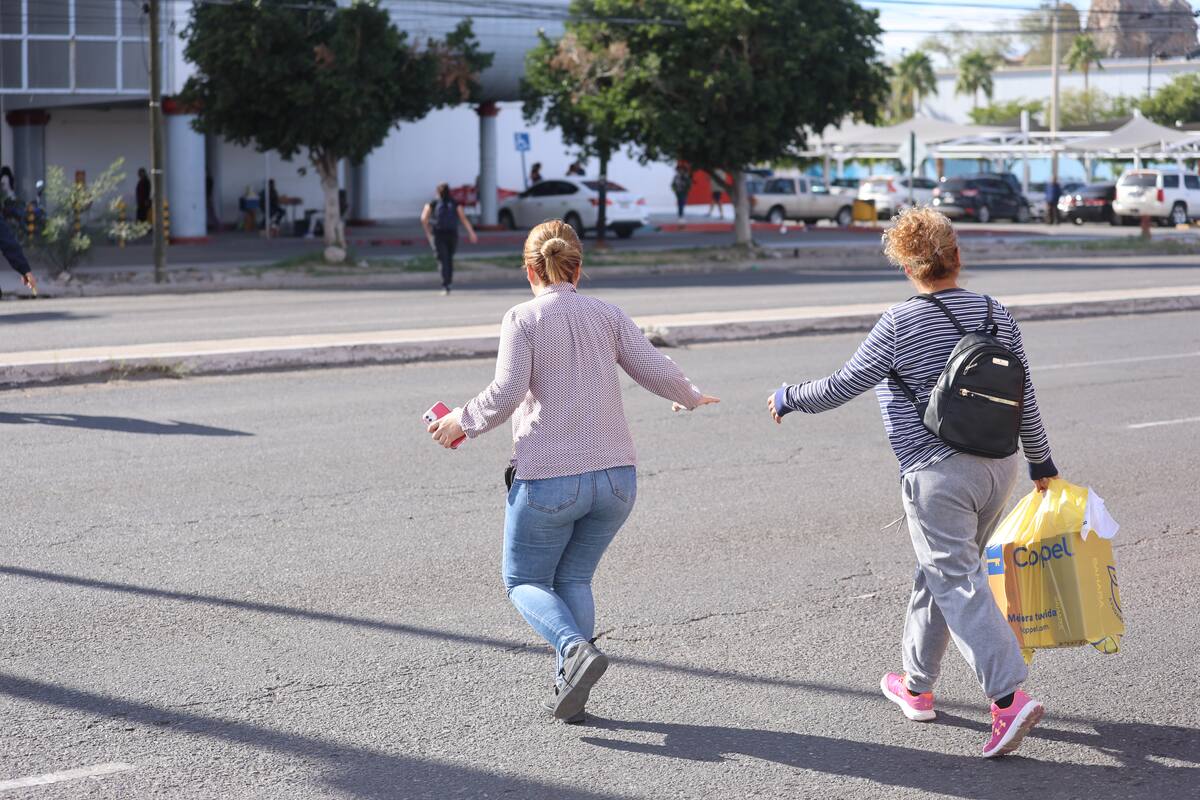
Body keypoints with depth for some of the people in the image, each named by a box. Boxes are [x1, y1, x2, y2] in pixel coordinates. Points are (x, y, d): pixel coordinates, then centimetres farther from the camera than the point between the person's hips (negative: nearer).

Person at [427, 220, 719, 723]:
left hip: (548, 480, -4)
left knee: (524, 583, 12)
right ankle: (569, 692, 8)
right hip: (616, 475, 4)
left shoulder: (522, 319, -4)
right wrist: (689, 398, 22)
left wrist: (463, 421, 3)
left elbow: (506, 395, -13)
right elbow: (655, 370, 3)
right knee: (574, 579, 18)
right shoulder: (607, 314, 7)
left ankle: (575, 649, -14)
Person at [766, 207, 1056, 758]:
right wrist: (1040, 462, 21)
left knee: (957, 583, -6)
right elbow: (1025, 400, 9)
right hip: (998, 467, 6)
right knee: (940, 572, 19)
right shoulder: (996, 314, 5)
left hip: (937, 474, -6)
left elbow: (842, 387, -5)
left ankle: (1010, 698, -18)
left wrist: (790, 398, 13)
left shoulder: (899, 325, -11)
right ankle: (916, 685, 31)